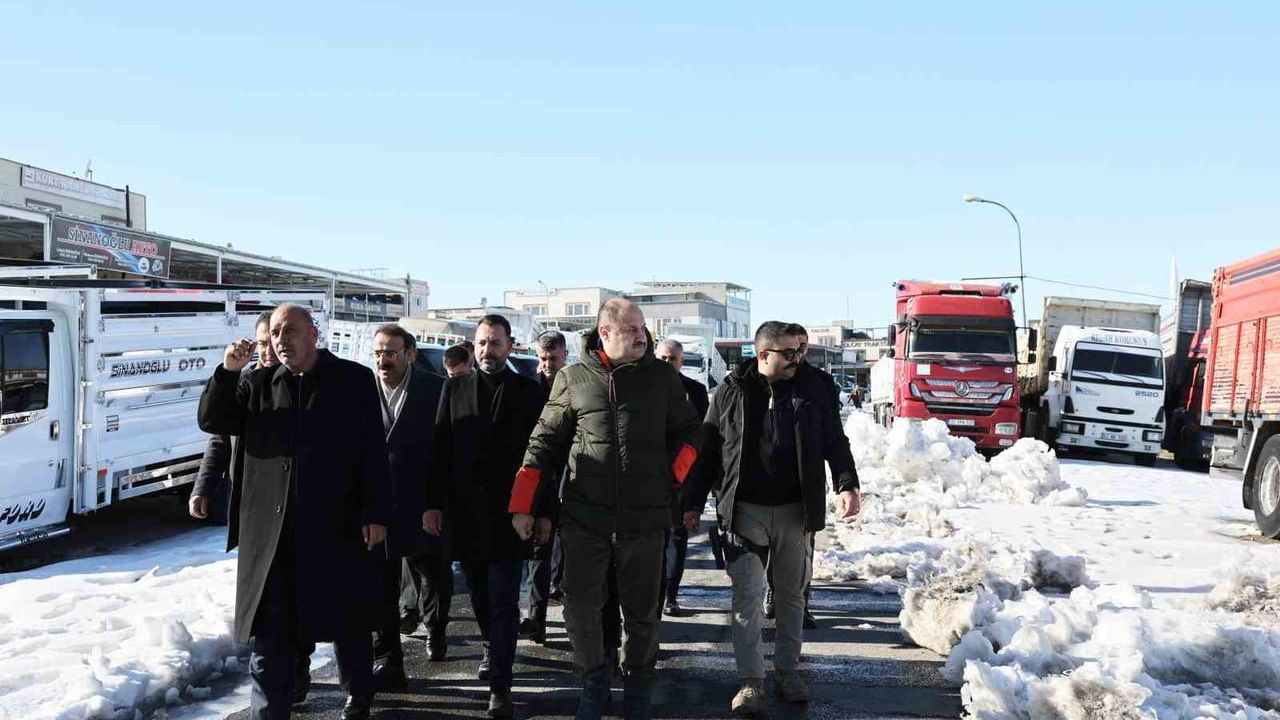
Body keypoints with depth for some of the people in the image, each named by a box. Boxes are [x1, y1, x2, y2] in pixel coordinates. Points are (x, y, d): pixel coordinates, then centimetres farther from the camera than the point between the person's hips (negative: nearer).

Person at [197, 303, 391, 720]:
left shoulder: (354, 381, 0)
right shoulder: (259, 384, 10)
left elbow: (374, 454, -3)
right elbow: (211, 421, 6)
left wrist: (375, 514, -8)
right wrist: (227, 372, -8)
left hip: (339, 528, -2)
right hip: (270, 532, 2)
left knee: (348, 622, 12)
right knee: (268, 628, 3)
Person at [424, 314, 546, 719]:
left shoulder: (528, 391, 1)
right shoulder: (455, 388, 6)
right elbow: (441, 449, 5)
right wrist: (433, 503, 0)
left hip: (508, 512, -2)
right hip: (464, 513, 3)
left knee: (504, 602, -2)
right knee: (480, 595, 15)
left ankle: (500, 687, 2)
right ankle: (492, 647, 39)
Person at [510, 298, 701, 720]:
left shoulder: (662, 377, 3)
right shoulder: (573, 378, 2)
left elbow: (688, 432, 14)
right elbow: (545, 441, 5)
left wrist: (672, 476, 0)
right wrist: (522, 506, 2)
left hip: (644, 517, 0)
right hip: (584, 515, 0)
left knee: (642, 613, 10)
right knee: (580, 608, 4)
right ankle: (593, 683, 28)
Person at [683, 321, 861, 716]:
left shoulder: (815, 386, 0)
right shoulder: (733, 391, -2)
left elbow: (835, 440, 3)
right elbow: (709, 448, 4)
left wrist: (846, 484, -13)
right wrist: (694, 502, 4)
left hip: (796, 510, 2)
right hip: (744, 509, -1)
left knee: (791, 594, 13)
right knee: (748, 596, -1)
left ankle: (787, 669, 29)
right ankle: (751, 680, 8)